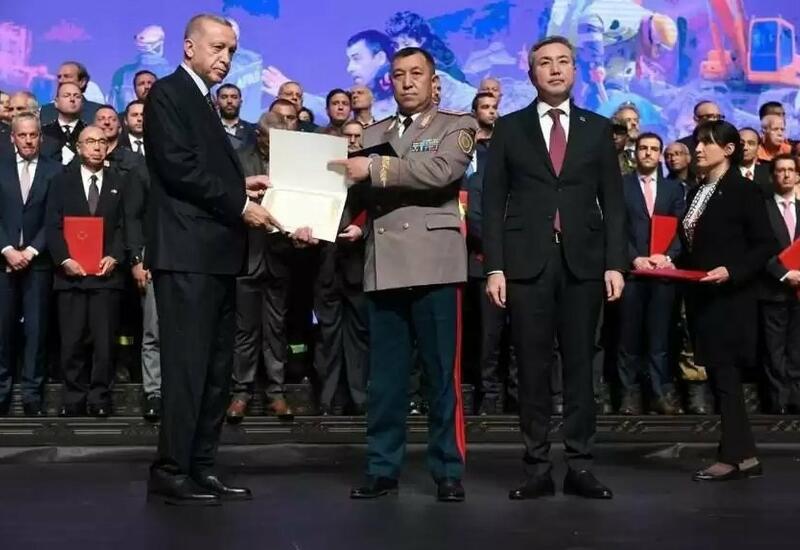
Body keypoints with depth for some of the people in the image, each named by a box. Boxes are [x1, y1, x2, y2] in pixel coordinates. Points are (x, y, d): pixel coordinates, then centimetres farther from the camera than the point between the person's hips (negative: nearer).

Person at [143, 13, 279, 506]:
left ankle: (200, 468, 16)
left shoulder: (205, 102, 23)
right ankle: (171, 471, 1)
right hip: (188, 253, -9)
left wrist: (241, 185, 7)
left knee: (216, 368, 9)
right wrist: (239, 203, -12)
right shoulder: (168, 94, -5)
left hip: (216, 253, 9)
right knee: (188, 365, -7)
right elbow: (180, 170, -15)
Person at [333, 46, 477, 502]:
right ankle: (383, 468, 15)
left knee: (443, 373, 0)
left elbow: (439, 171, -13)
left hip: (434, 263, -4)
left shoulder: (456, 127, 7)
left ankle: (449, 470, 8)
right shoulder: (373, 134, 19)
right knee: (384, 376, 7)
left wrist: (374, 169, -14)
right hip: (384, 265, 4)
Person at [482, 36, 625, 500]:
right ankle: (538, 467, 9)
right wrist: (494, 267, -5)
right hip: (527, 262, -1)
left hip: (583, 261, 1)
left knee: (580, 365, 4)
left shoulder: (598, 128, 11)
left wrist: (615, 263, -2)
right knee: (533, 368, 2)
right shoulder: (509, 128, 7)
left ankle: (580, 466, 10)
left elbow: (613, 201, 8)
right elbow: (494, 201, 3)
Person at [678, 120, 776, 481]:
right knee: (718, 374, 8)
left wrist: (732, 271, -22)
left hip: (730, 296, -8)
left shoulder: (743, 190, -7)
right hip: (702, 296, 8)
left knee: (725, 373, -6)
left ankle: (733, 456, 2)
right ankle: (745, 455, 16)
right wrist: (674, 265, 1)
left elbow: (765, 246, -11)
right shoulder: (696, 192, 14)